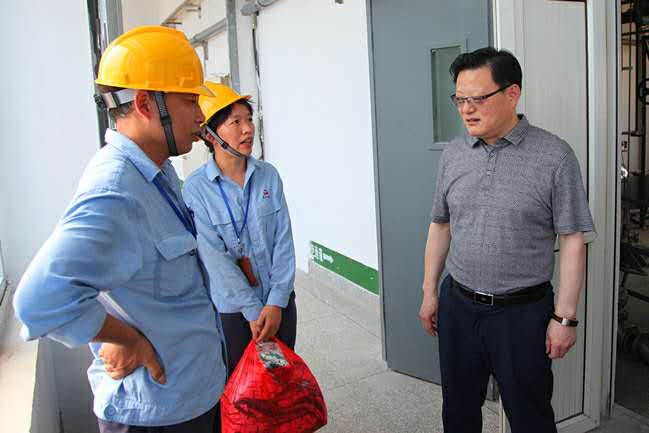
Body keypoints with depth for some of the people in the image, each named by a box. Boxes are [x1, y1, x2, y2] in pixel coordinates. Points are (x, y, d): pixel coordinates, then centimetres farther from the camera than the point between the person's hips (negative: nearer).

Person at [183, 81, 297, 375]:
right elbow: (215, 257, -14)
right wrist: (253, 310, -14)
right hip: (232, 307, -3)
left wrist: (276, 303, -11)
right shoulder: (196, 188, -13)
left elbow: (283, 240, -5)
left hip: (279, 302, 3)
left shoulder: (268, 175, -3)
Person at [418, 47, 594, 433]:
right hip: (457, 306, 4)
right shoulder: (453, 154, 2)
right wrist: (430, 292, 10)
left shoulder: (554, 156, -11)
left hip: (523, 313, -4)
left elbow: (572, 241, -9)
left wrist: (565, 317, -10)